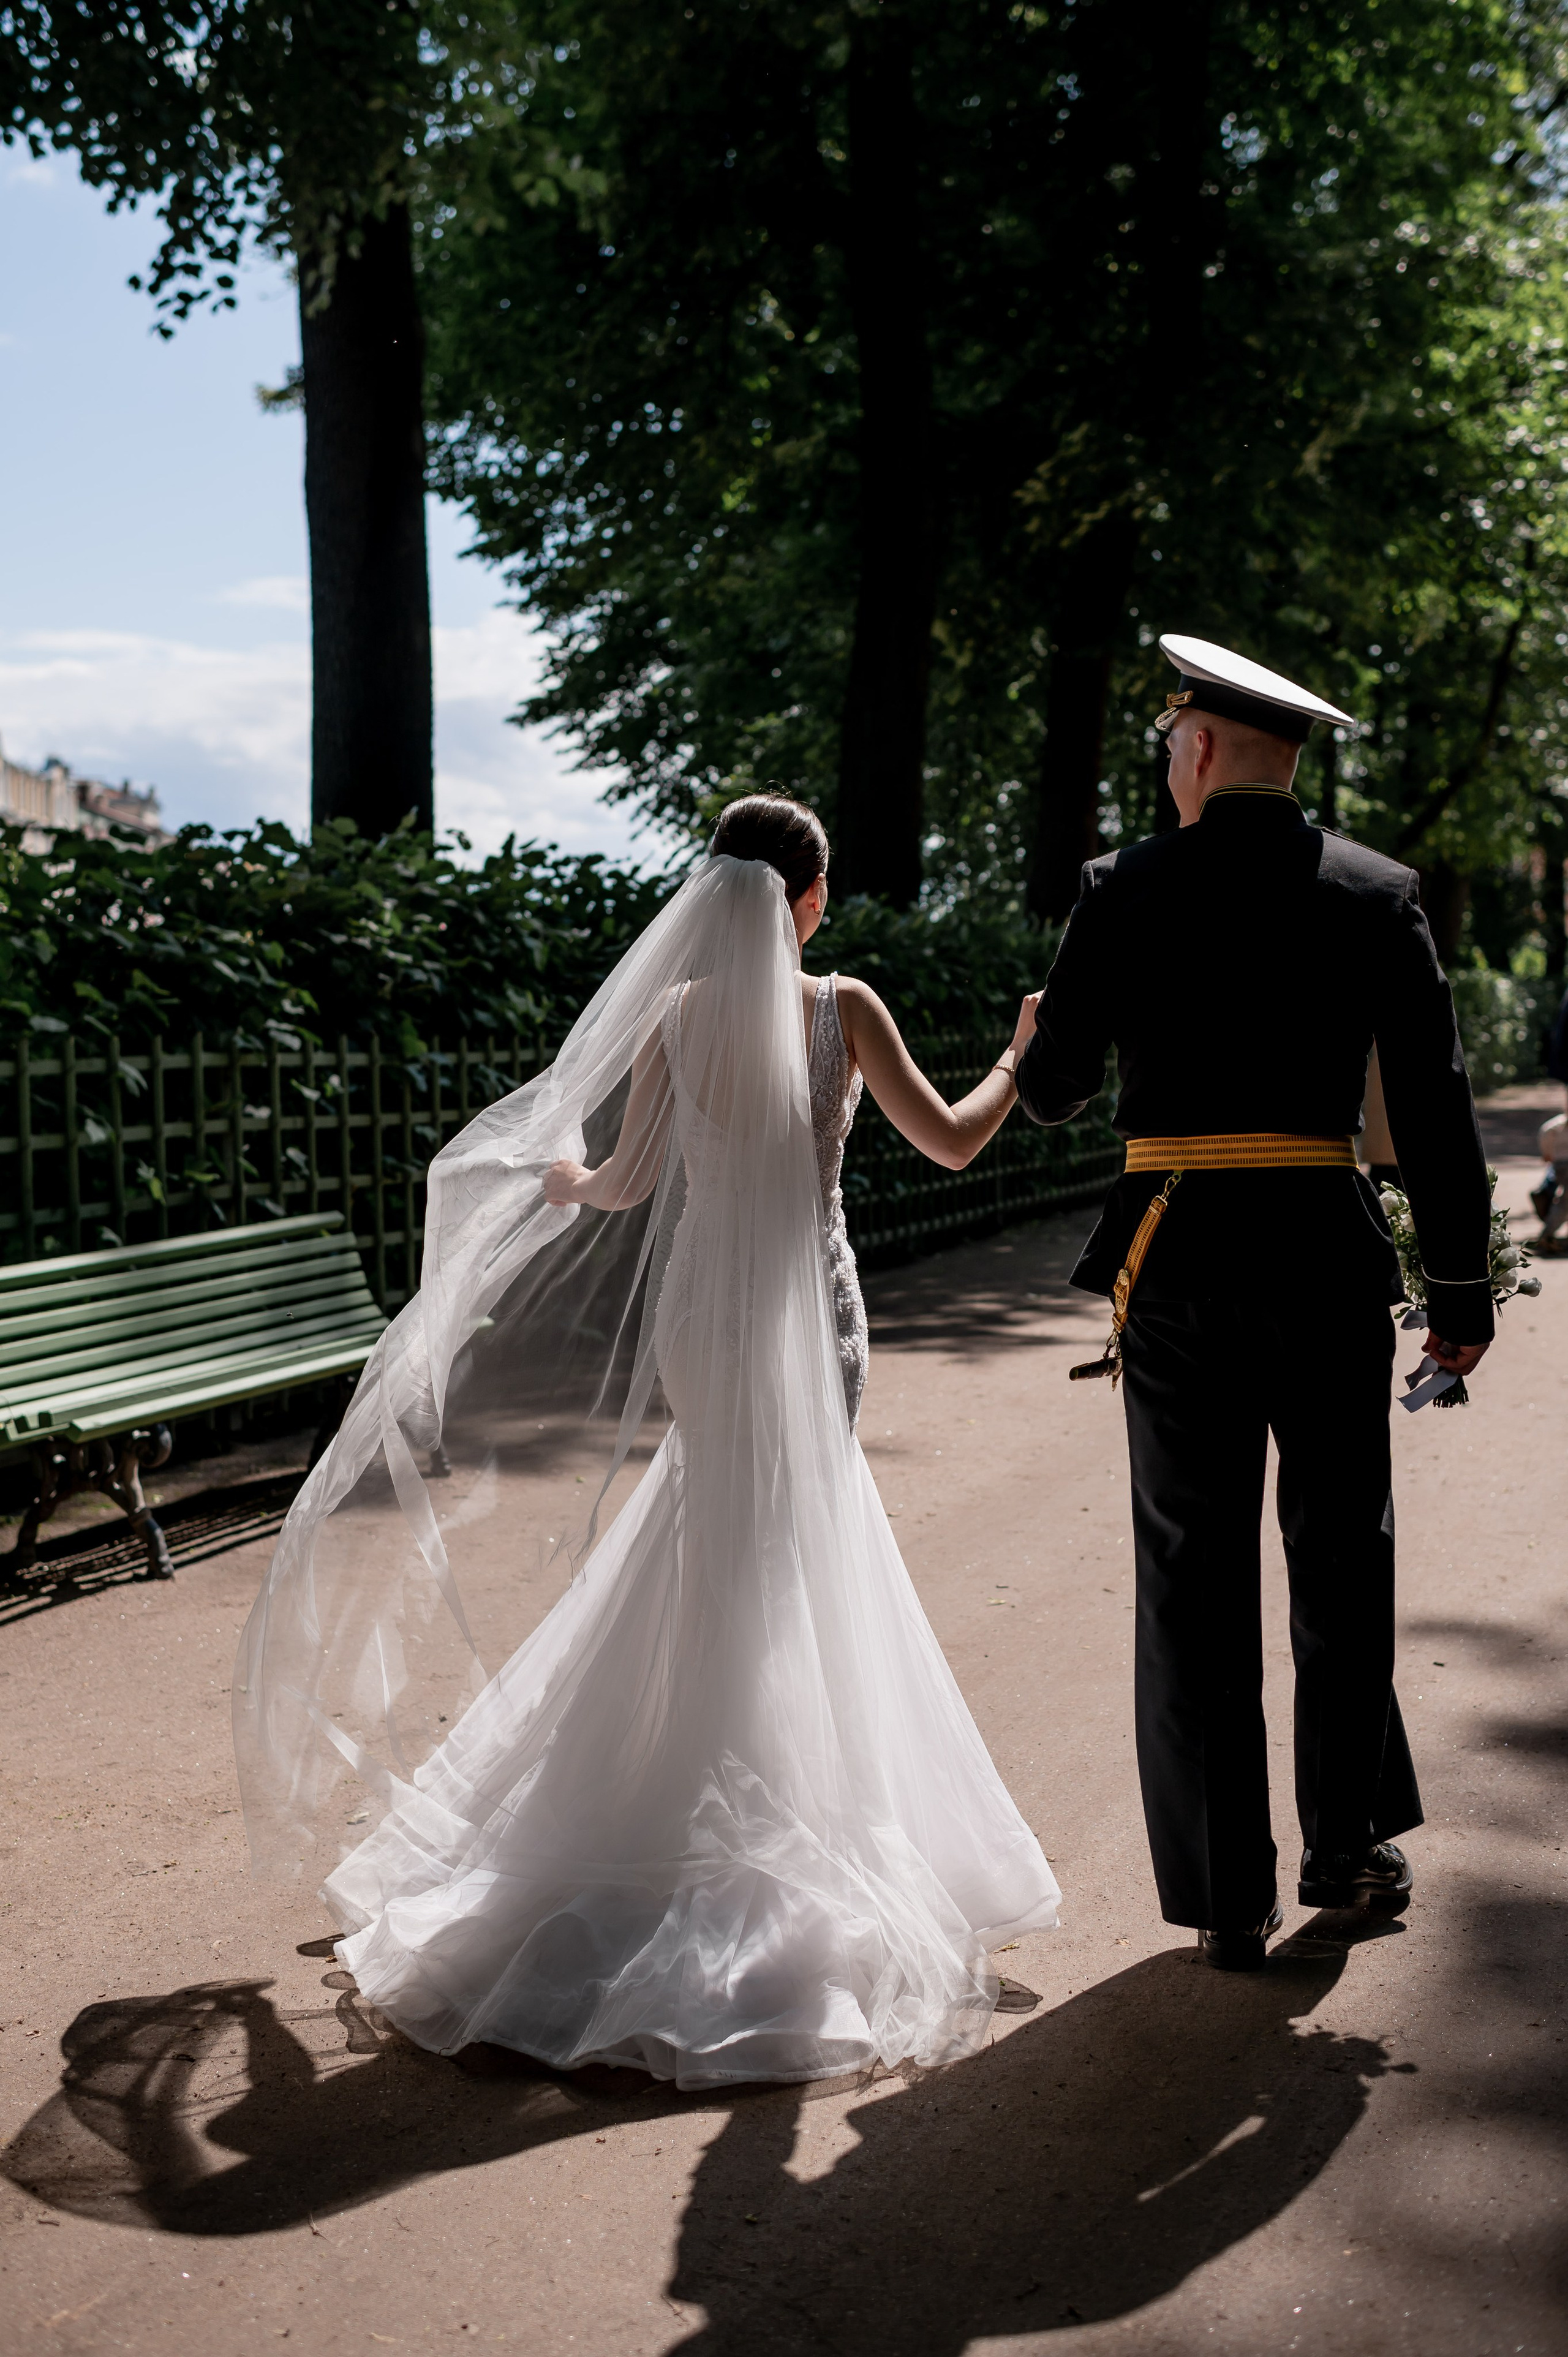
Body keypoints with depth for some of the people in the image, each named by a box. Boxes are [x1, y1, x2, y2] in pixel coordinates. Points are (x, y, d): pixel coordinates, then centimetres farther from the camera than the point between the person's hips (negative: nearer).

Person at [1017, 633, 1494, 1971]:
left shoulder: (1127, 894, -2)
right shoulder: (1380, 896, 2)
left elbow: (1051, 1091, 1)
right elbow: (1437, 1107, -1)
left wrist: (1036, 1041, 25)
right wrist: (1461, 1287, 6)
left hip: (1178, 1268, -1)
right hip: (1331, 1258, 1)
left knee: (1196, 1582, 7)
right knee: (1345, 1559, 17)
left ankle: (1230, 1898, 13)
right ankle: (1350, 1846, 32)